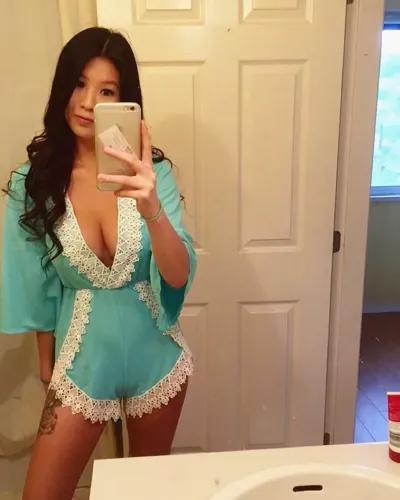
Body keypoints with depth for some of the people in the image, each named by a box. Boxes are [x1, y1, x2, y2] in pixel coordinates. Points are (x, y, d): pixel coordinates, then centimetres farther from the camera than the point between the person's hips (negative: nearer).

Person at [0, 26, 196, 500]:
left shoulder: (150, 171, -13)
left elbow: (178, 276, -22)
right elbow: (38, 285, -1)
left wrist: (151, 207, -40)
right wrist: (46, 362, 9)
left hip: (155, 354, 1)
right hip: (82, 359, 0)